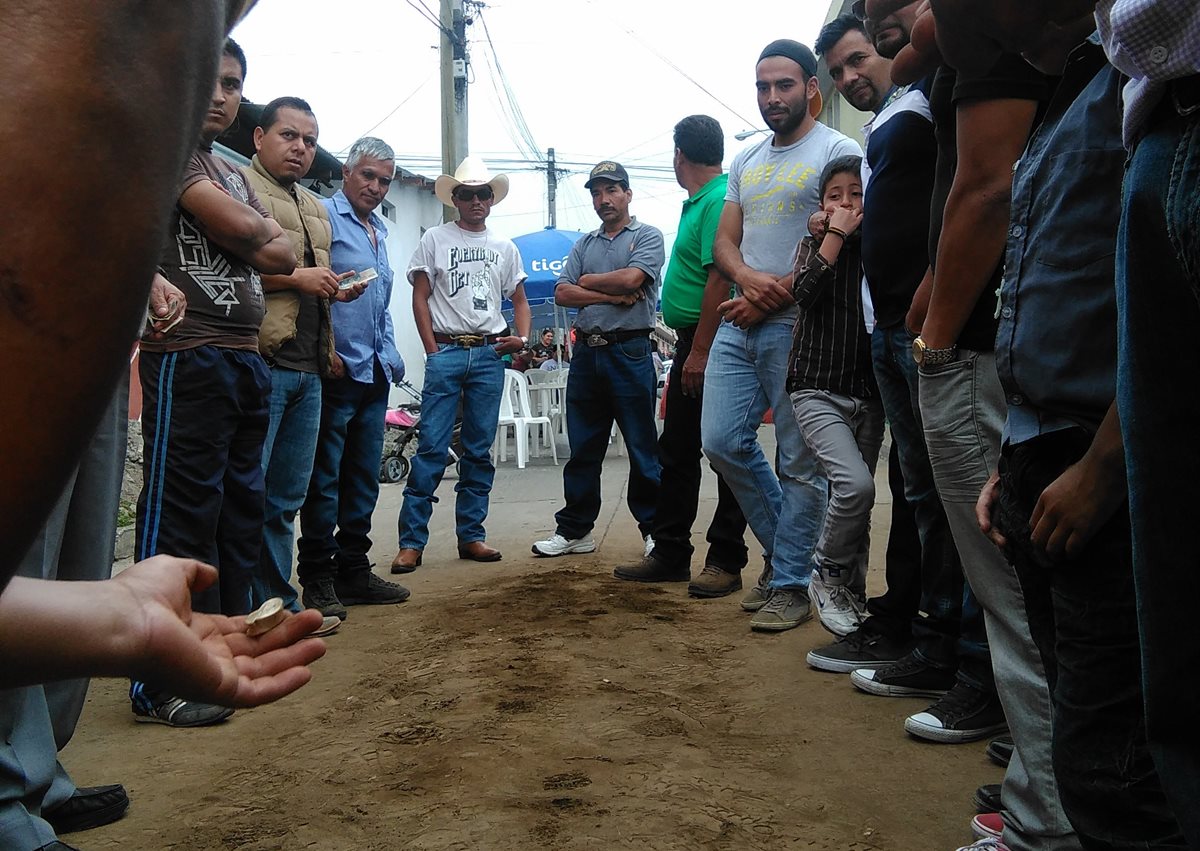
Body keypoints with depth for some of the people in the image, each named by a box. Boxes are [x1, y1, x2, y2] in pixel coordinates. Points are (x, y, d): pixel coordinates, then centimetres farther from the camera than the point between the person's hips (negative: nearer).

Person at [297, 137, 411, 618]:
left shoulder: (379, 231, 21)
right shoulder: (323, 216, -5)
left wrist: (391, 355, 17)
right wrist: (325, 353, -19)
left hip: (375, 372, 8)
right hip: (337, 369, -8)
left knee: (363, 478, 12)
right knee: (324, 478, -3)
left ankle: (353, 572, 20)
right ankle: (317, 580, 3)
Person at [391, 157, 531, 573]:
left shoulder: (505, 247, 16)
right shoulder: (435, 239, 6)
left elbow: (519, 300, 19)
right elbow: (420, 298, 3)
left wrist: (522, 338, -1)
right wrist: (433, 351, -6)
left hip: (489, 355, 4)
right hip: (446, 351, -3)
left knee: (479, 451, 7)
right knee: (431, 448, -9)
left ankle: (470, 535, 14)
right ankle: (411, 541, -6)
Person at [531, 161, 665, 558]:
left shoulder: (647, 236, 4)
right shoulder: (584, 244, 18)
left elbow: (631, 278, -14)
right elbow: (562, 294, 6)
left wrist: (589, 281, 1)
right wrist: (610, 296, -6)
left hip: (630, 353, -5)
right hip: (586, 352, 5)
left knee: (643, 448, 0)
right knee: (582, 448, 9)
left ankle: (655, 528, 8)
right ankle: (574, 529, 16)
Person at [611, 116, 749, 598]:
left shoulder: (718, 201, -14)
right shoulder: (697, 201, 18)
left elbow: (720, 279, -22)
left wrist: (700, 352, -24)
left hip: (712, 344, -11)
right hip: (692, 343, 11)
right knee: (676, 452, 13)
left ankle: (726, 561, 5)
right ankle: (670, 554, 21)